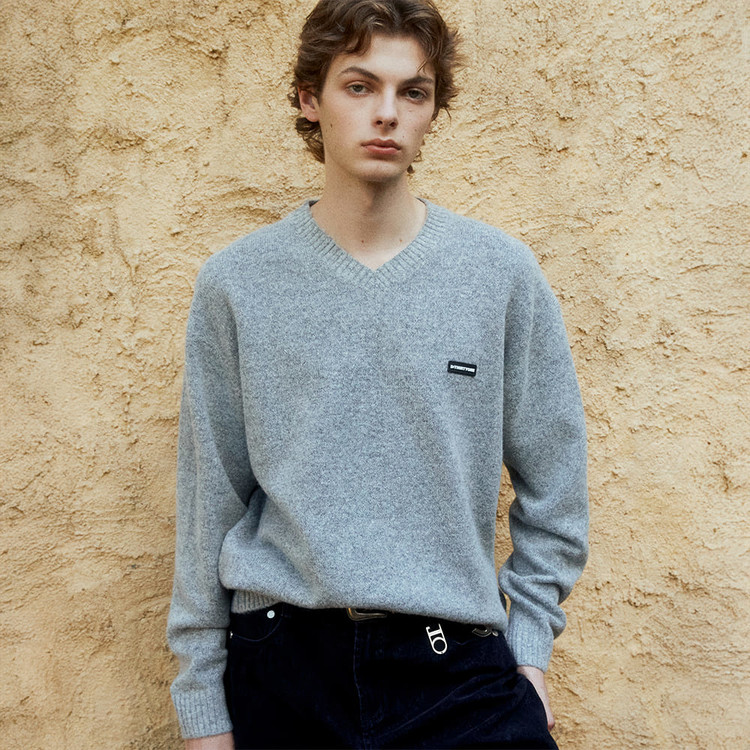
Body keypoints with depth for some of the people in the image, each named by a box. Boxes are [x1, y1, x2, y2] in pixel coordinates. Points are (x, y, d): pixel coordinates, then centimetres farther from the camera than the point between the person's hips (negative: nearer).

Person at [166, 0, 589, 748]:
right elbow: (209, 503, 2)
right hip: (278, 664, 1)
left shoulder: (502, 272, 1)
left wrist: (525, 648, 2)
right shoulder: (235, 282, 0)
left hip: (455, 665, 0)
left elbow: (553, 487, 6)